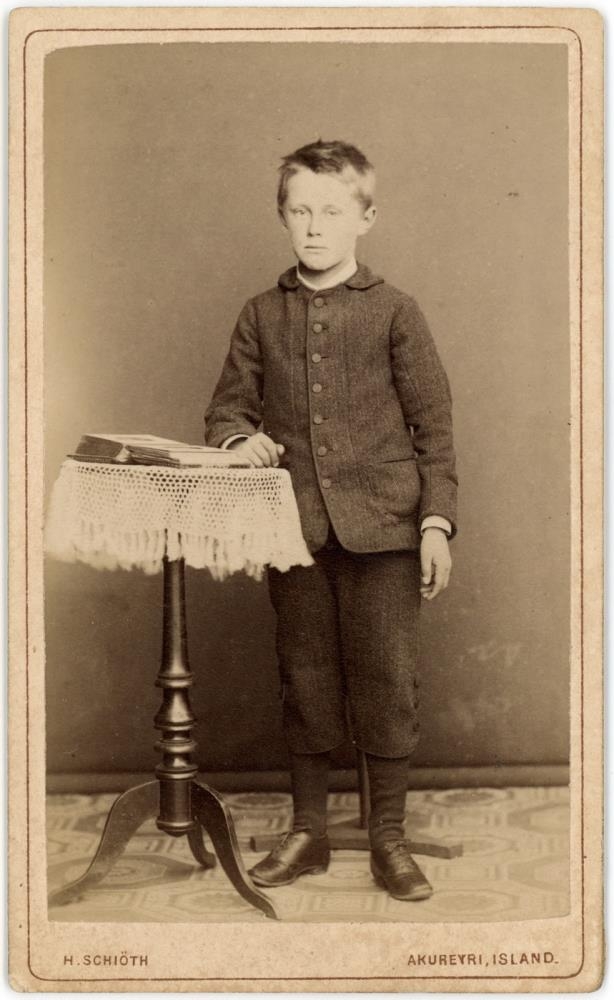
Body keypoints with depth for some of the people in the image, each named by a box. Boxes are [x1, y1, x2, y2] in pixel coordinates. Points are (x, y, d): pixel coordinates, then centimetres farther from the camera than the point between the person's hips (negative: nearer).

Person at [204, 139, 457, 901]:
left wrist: (436, 521, -6)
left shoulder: (393, 312, 1)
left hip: (382, 525, -2)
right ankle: (306, 830, 24)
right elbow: (227, 406, 16)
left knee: (385, 680, 2)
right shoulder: (262, 316, 9)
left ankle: (388, 837, 17)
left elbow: (434, 425, 1)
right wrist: (240, 437, -8)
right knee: (305, 680, 11)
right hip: (295, 525, 3)